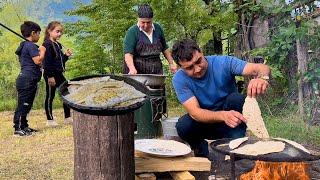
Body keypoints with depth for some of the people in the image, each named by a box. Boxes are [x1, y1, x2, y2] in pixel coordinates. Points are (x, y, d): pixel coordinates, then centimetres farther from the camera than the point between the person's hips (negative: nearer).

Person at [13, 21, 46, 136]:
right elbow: (38, 61, -21)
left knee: (26, 105, 15)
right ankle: (18, 129, -4)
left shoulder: (25, 45, 20)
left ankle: (24, 126, 22)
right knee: (23, 104, -7)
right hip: (27, 80, -11)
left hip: (26, 80, 11)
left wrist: (39, 51, 18)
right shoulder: (30, 45, -13)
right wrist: (42, 51, -6)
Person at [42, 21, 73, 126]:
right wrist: (50, 76, -23)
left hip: (58, 74, 9)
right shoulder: (47, 44, -13)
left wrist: (66, 55, 4)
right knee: (50, 96, 1)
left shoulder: (57, 45, 14)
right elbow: (47, 62, -19)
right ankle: (50, 120, 11)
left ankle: (67, 118, 17)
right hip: (50, 75, -9)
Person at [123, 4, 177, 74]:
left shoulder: (158, 29, 8)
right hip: (137, 72, -4)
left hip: (156, 71, 4)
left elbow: (164, 48, 21)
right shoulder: (132, 32, -5)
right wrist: (132, 68, -31)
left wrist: (171, 63, 18)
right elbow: (128, 54, -15)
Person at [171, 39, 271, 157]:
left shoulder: (222, 63, -19)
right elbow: (194, 112, -29)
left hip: (231, 124, 0)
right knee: (183, 126, -30)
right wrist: (223, 115, -47)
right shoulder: (179, 80, -17)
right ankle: (205, 153, -2)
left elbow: (263, 68, -27)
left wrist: (262, 78, -53)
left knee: (237, 98, -30)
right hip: (204, 121, 1)